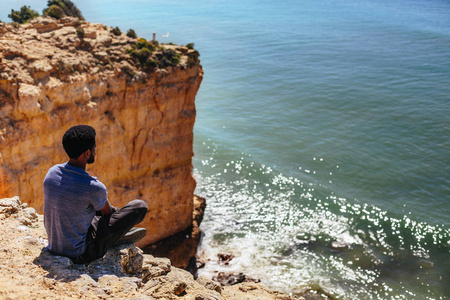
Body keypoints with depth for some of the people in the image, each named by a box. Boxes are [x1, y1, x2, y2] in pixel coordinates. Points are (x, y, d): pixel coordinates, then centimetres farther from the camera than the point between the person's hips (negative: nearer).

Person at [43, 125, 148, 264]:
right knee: (140, 206, -3)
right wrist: (115, 210, 22)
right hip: (80, 253, -7)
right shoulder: (94, 188, -28)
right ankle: (121, 236, 26)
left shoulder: (52, 172, -7)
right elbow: (108, 213, -4)